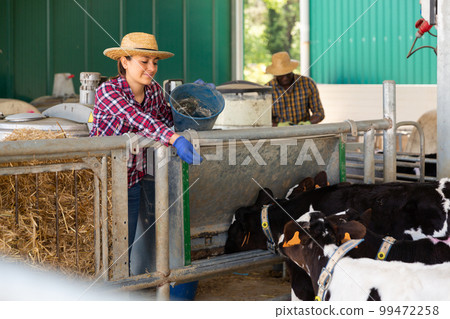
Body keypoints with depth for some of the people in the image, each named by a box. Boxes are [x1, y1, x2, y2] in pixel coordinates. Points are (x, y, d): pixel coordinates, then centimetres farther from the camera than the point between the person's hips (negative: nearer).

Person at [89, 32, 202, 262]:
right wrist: (175, 139, -49)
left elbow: (168, 118, 19)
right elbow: (137, 118, -36)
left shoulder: (154, 90, 0)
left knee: (124, 252, 9)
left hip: (132, 182, 5)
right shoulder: (107, 91, -20)